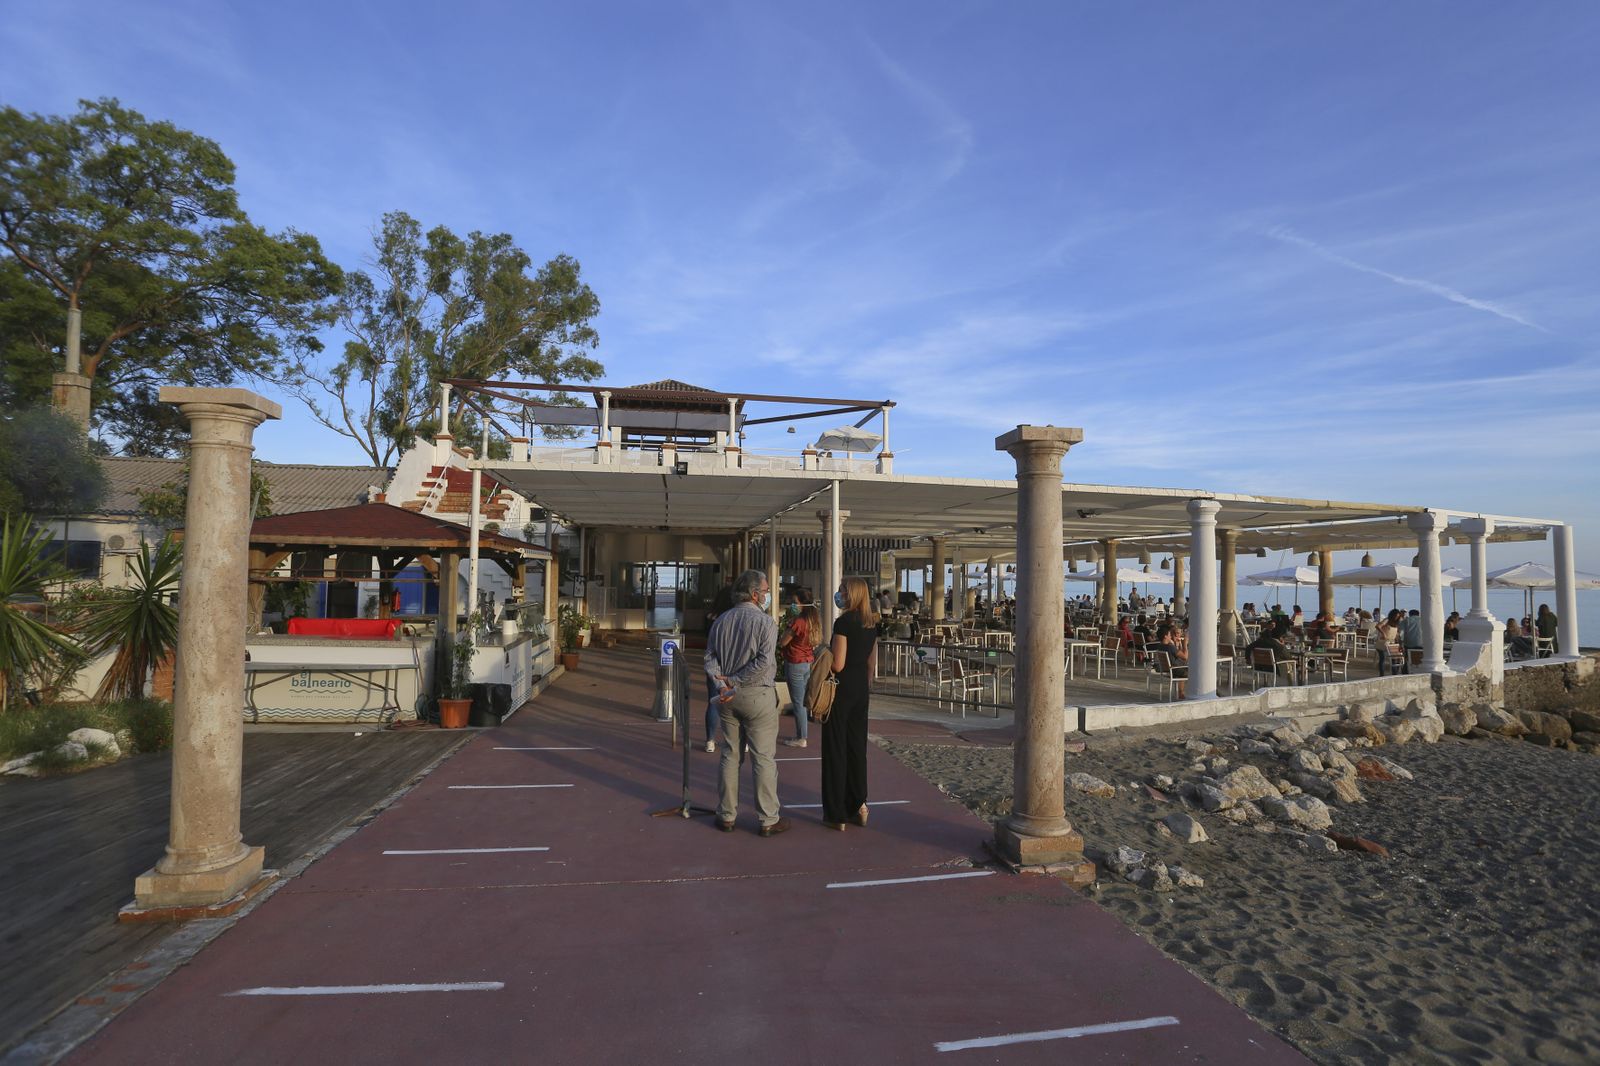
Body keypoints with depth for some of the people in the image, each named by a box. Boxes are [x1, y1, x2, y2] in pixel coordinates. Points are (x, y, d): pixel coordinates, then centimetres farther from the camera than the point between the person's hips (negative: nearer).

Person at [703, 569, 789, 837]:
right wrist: (734, 682, -14)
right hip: (757, 695, -5)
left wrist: (722, 684, -7)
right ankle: (768, 820, 8)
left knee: (730, 755, 13)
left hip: (728, 696, 5)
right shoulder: (765, 621, -10)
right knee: (763, 759, 2)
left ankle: (726, 816, 19)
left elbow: (710, 657, 3)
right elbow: (763, 661, -19)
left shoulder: (721, 621, 8)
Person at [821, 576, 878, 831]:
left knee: (836, 749, 2)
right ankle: (858, 806, 20)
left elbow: (837, 664, -19)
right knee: (857, 746, 14)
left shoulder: (843, 622, -16)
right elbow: (872, 664, 13)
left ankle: (837, 813, 8)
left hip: (841, 689, -7)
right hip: (861, 691, 7)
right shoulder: (871, 624, 8)